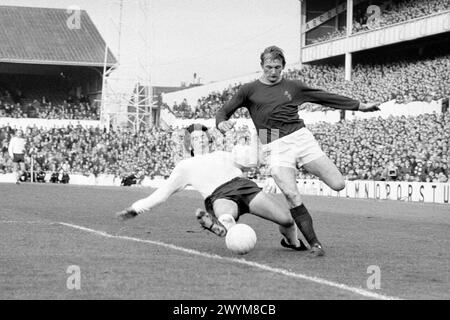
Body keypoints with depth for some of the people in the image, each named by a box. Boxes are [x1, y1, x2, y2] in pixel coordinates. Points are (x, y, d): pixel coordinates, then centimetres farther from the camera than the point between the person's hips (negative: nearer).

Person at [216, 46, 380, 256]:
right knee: (292, 197, -21)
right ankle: (313, 243, -9)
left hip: (301, 138, 3)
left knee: (338, 184, -11)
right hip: (275, 147, -3)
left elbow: (326, 97, 22)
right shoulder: (249, 90, 12)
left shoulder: (293, 87, 17)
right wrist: (222, 122, -11)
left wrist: (359, 106, 22)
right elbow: (224, 111, 13)